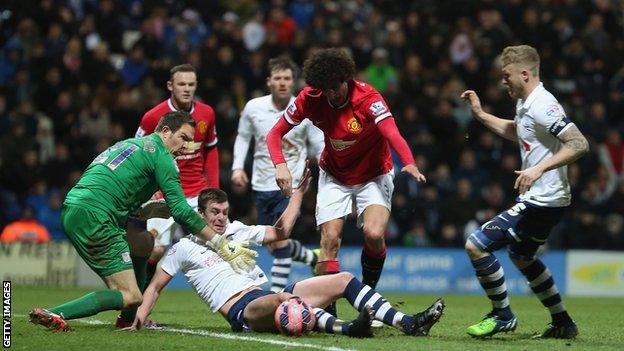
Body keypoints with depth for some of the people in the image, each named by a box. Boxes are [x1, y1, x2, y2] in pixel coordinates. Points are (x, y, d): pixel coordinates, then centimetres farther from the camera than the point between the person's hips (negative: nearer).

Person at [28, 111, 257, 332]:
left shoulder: (130, 144, 27)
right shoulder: (161, 155, 1)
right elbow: (181, 211, -3)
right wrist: (220, 244, 0)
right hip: (92, 217, -10)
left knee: (144, 244, 28)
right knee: (130, 297, -12)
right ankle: (54, 315, -26)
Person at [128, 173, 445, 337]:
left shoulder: (237, 230, 24)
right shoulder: (184, 248, 10)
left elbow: (280, 231, 26)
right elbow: (155, 286, 12)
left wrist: (299, 193, 23)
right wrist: (139, 318, -3)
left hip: (268, 297, 7)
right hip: (240, 312, -7)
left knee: (344, 279, -4)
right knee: (282, 298, -43)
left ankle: (406, 323, -18)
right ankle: (344, 328, -64)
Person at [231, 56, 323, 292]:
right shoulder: (253, 108, -3)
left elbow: (320, 147, -1)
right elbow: (243, 137, 14)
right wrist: (238, 167, 3)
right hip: (262, 185, 4)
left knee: (279, 241, -16)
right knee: (273, 246, 9)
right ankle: (313, 258, 35)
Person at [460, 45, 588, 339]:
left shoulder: (542, 105, -20)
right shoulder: (525, 104, 11)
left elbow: (579, 144, -28)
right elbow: (516, 132, 34)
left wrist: (540, 168, -34)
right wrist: (481, 115, 28)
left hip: (542, 202, -11)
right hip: (535, 199, 11)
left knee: (476, 245, -13)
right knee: (521, 257, 30)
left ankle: (502, 315, 0)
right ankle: (563, 324, 36)